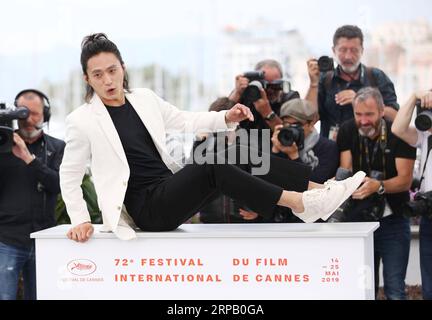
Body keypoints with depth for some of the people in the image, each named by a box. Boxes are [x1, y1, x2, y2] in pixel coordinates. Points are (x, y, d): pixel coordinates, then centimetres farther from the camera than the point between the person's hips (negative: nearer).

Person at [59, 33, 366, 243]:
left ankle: (319, 187, -16)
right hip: (146, 208, -6)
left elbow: (185, 120, 19)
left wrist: (226, 118, 4)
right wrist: (80, 220, -8)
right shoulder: (82, 121, -5)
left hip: (171, 190, 7)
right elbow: (70, 177, 3)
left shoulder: (143, 98, 10)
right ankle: (299, 202, -31)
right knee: (213, 162, -29)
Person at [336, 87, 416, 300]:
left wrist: (378, 186, -35)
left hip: (393, 223, -3)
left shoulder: (400, 134, -11)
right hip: (358, 220, 3)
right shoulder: (347, 132, -2)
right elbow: (345, 171, -6)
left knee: (395, 290, -7)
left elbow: (405, 180, -16)